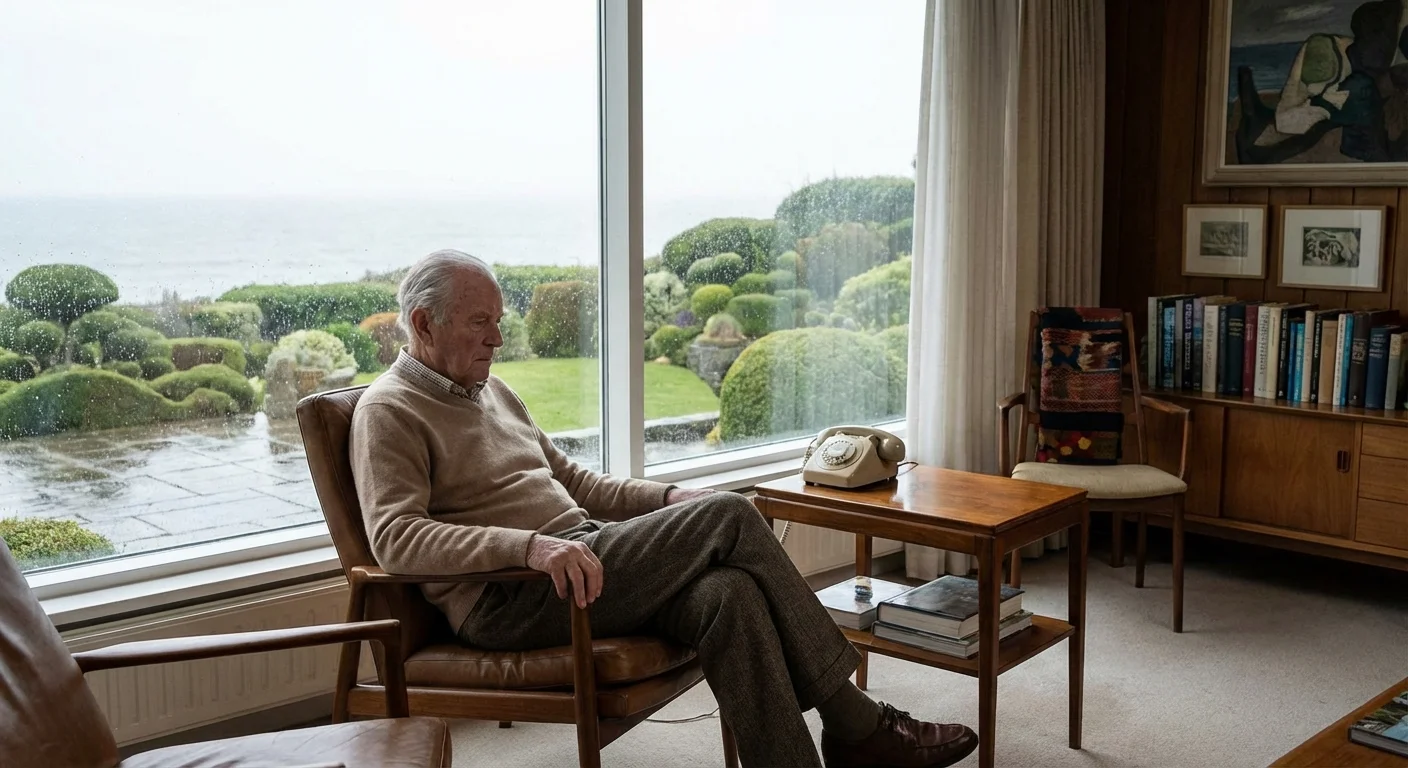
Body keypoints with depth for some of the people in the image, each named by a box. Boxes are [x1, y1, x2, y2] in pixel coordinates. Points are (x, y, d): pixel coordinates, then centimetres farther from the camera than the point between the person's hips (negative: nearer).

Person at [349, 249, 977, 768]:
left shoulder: (489, 390, 22)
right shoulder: (389, 412, -4)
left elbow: (572, 481, 28)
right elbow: (395, 538, -19)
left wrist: (665, 498, 11)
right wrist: (530, 545, -31)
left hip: (577, 554, 8)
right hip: (506, 603, -8)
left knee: (727, 592, -22)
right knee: (729, 517, -18)